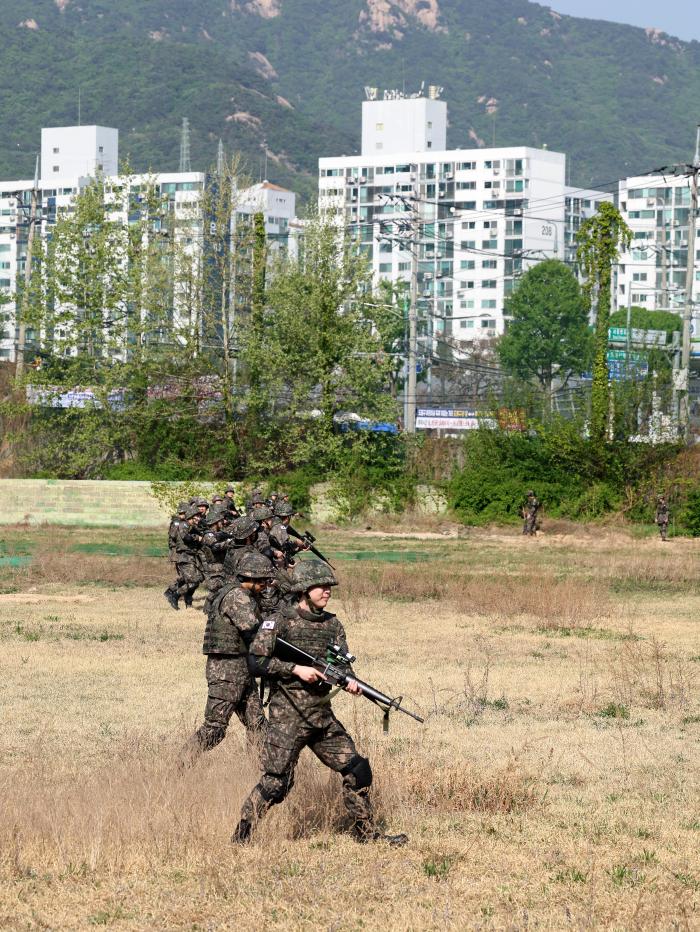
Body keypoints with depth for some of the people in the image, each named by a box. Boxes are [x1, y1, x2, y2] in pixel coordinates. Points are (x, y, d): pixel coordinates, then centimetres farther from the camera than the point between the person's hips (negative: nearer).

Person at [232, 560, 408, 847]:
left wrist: (349, 681, -16)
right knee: (275, 783, -9)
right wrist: (296, 669, -19)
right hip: (287, 716, -6)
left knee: (357, 769, 4)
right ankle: (240, 839, 2)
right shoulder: (279, 623, -6)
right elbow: (256, 662, -12)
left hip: (323, 715, 6)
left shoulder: (332, 625, 11)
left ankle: (366, 832, 17)